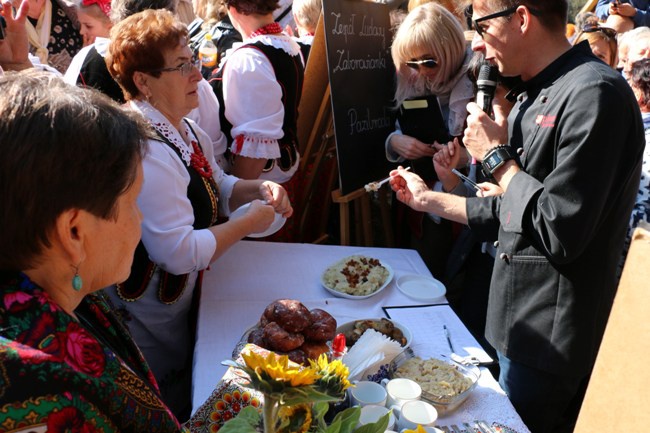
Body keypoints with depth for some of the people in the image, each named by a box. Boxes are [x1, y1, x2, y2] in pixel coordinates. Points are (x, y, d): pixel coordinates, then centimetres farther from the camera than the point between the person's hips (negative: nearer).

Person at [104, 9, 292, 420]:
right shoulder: (146, 151, -31)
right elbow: (180, 252, -34)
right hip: (151, 326, -9)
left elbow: (218, 186, 16)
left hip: (184, 301, 9)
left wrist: (257, 188, -5)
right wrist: (249, 222, -22)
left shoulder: (186, 131, 1)